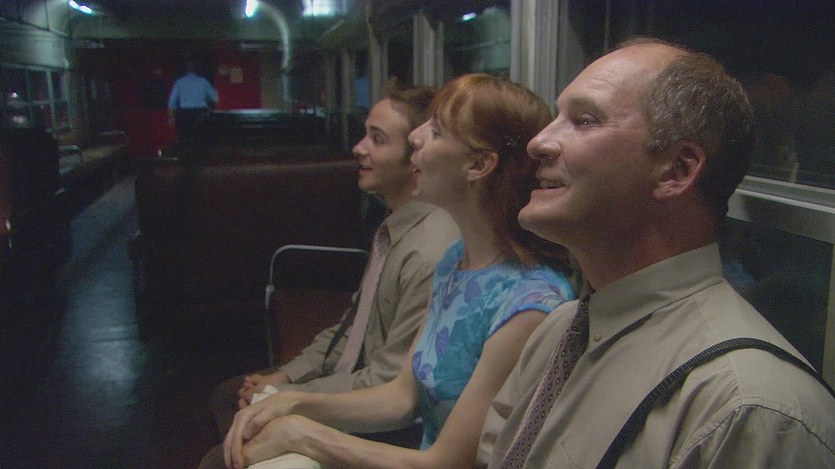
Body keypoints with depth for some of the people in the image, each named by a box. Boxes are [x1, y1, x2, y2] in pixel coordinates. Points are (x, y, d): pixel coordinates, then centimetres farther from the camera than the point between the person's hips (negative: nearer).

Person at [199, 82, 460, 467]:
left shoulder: (431, 254, -30)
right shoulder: (395, 223, 0)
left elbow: (389, 385, -25)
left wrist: (280, 396, -15)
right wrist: (284, 376, 3)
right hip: (356, 370, 9)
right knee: (227, 396, 17)